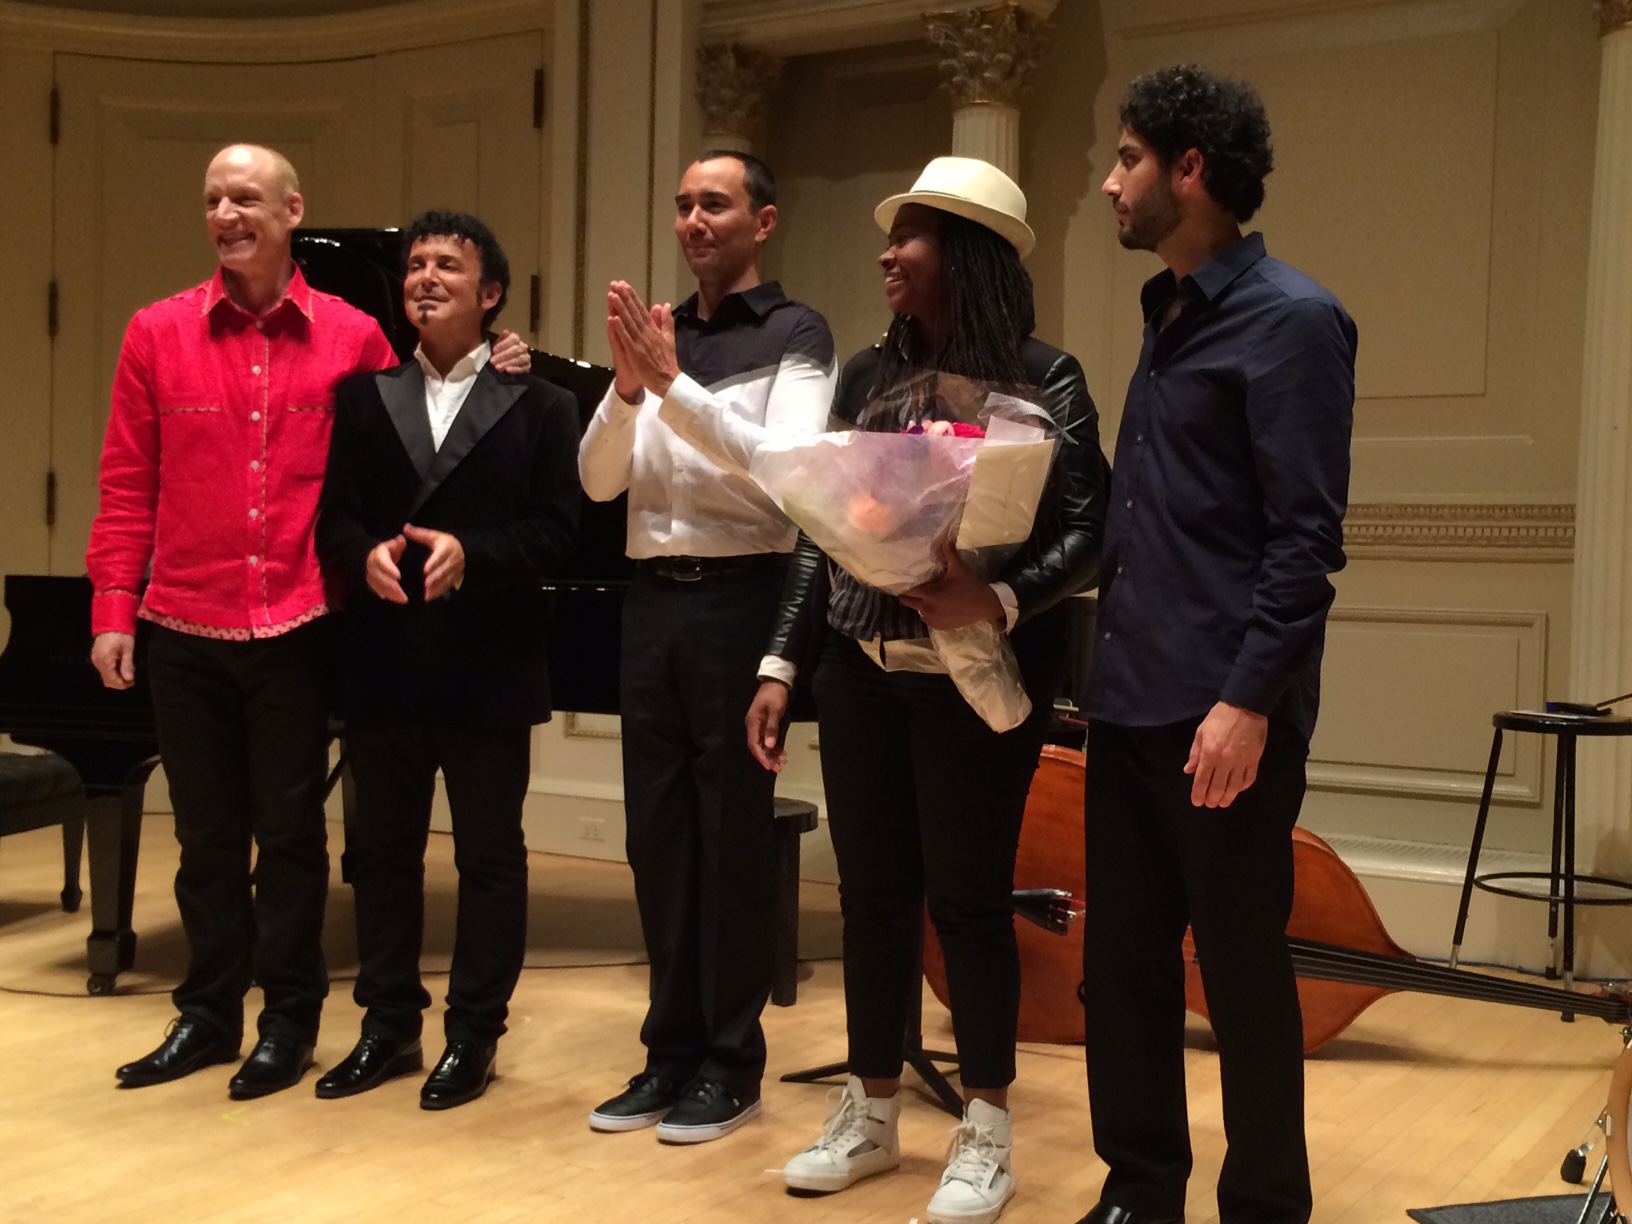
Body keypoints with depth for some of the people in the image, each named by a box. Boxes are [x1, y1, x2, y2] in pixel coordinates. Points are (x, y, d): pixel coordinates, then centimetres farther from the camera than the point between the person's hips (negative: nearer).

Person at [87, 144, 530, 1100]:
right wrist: (113, 609, -1)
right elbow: (128, 486, 4)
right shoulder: (159, 334, 4)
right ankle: (210, 1013, 27)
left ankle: (290, 1020, 22)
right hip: (184, 628, 2)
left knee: (290, 832, 7)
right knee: (207, 834, 12)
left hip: (296, 626, -1)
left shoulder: (353, 338, 1)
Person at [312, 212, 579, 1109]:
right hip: (382, 665, 3)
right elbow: (332, 517, 2)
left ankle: (475, 1032, 19)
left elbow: (555, 529, -7)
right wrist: (365, 556, -19)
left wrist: (471, 555, -23)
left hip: (487, 669, -3)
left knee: (490, 856, 6)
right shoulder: (363, 397, 11)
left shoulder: (539, 404, 2)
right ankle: (389, 1024, 26)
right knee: (382, 849, 12)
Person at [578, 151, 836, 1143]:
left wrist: (674, 384, -24)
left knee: (734, 833, 1)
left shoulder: (795, 333, -1)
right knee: (658, 831, 9)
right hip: (651, 598, 6)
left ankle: (732, 1063, 13)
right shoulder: (658, 336, 14)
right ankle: (672, 1049, 21)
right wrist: (627, 387, -14)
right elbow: (599, 482, 3)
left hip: (740, 597, -5)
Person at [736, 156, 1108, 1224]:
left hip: (979, 678, -5)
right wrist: (780, 663, 6)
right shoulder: (867, 377, 9)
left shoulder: (1044, 379, -6)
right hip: (862, 670, 5)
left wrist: (1001, 602, -29)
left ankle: (986, 1137, 19)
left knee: (968, 896, 2)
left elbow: (1088, 533, -12)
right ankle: (871, 1116, 26)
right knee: (872, 893, 10)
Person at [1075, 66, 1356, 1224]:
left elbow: (1306, 537, -15)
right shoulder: (1170, 315, 16)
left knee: (1243, 970, 4)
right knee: (1122, 960, 13)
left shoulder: (1289, 318, -9)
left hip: (1223, 710, -8)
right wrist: (1112, 660, 13)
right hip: (1132, 701, 8)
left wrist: (1250, 700, -21)